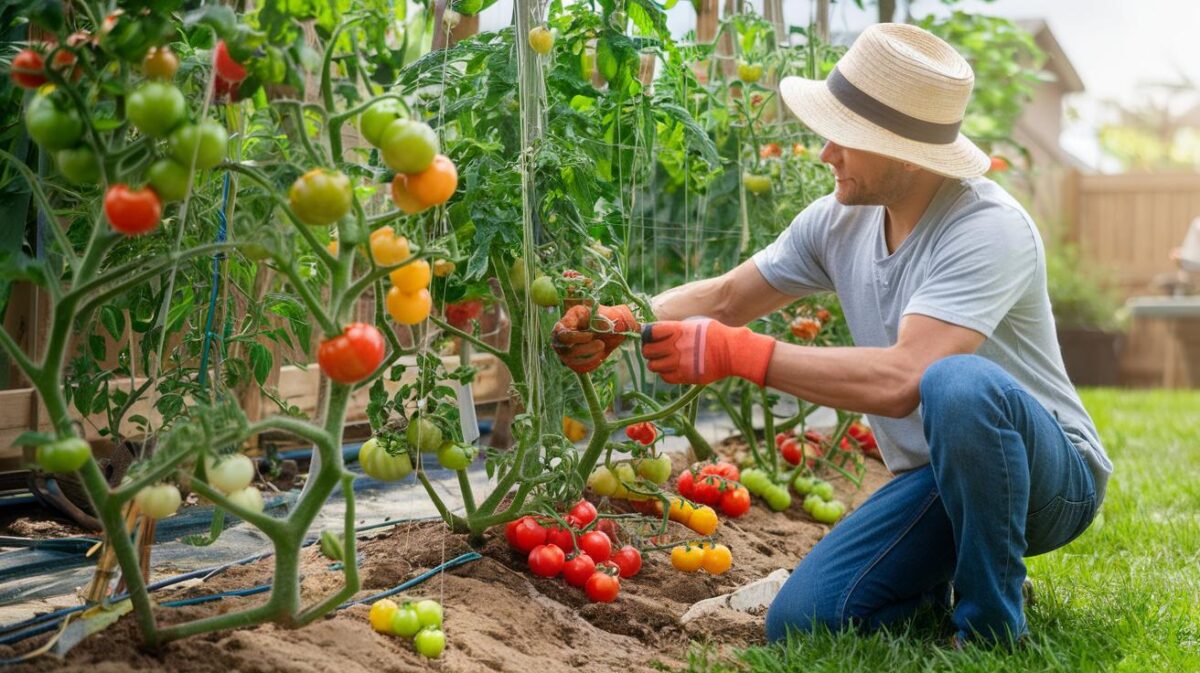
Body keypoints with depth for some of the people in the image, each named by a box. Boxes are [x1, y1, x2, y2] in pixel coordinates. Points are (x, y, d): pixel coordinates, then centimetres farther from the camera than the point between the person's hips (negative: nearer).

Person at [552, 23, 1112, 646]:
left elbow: (901, 379, -36)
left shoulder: (989, 229, -25)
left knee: (957, 384, -39)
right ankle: (949, 578, 16)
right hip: (933, 480, 6)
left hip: (1052, 471, -6)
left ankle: (992, 629, -18)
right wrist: (622, 322, -11)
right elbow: (724, 297, 8)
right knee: (798, 624, -11)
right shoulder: (840, 220, -2)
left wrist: (737, 353, -33)